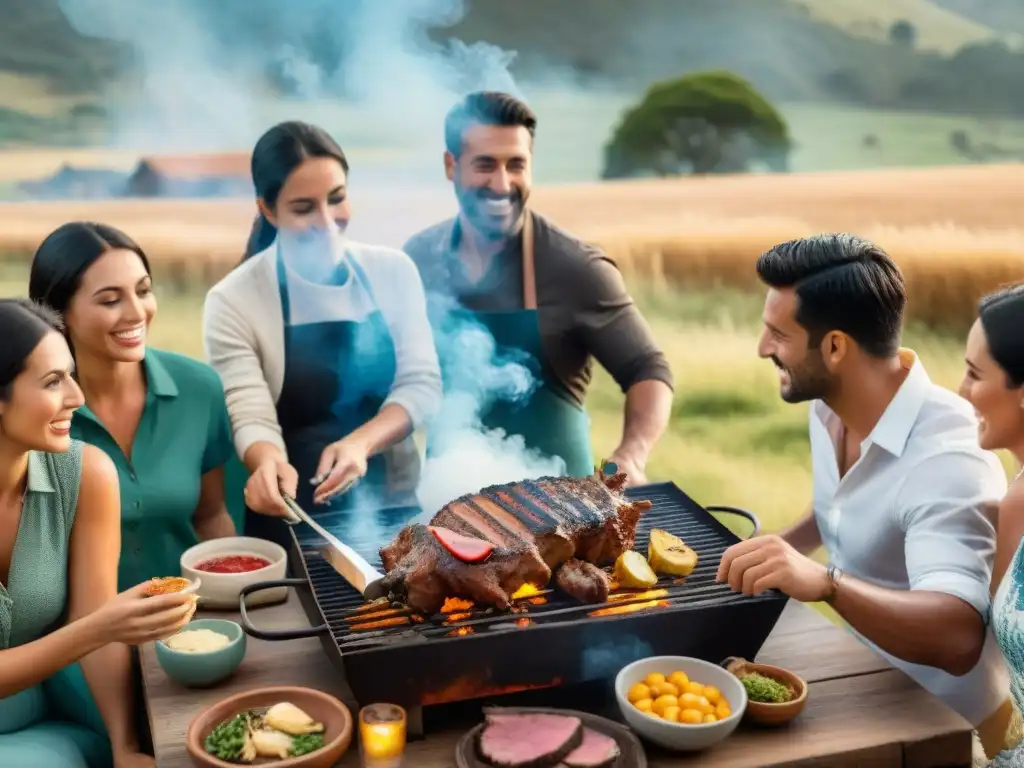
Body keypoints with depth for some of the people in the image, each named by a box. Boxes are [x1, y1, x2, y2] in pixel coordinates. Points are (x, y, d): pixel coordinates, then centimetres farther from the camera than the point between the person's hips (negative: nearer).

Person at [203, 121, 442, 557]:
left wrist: (360, 442, -22)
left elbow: (422, 384, -3)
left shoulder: (393, 271, 3)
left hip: (397, 515, 2)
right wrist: (267, 462, -36)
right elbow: (251, 418, -13)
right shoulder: (232, 301, -7)